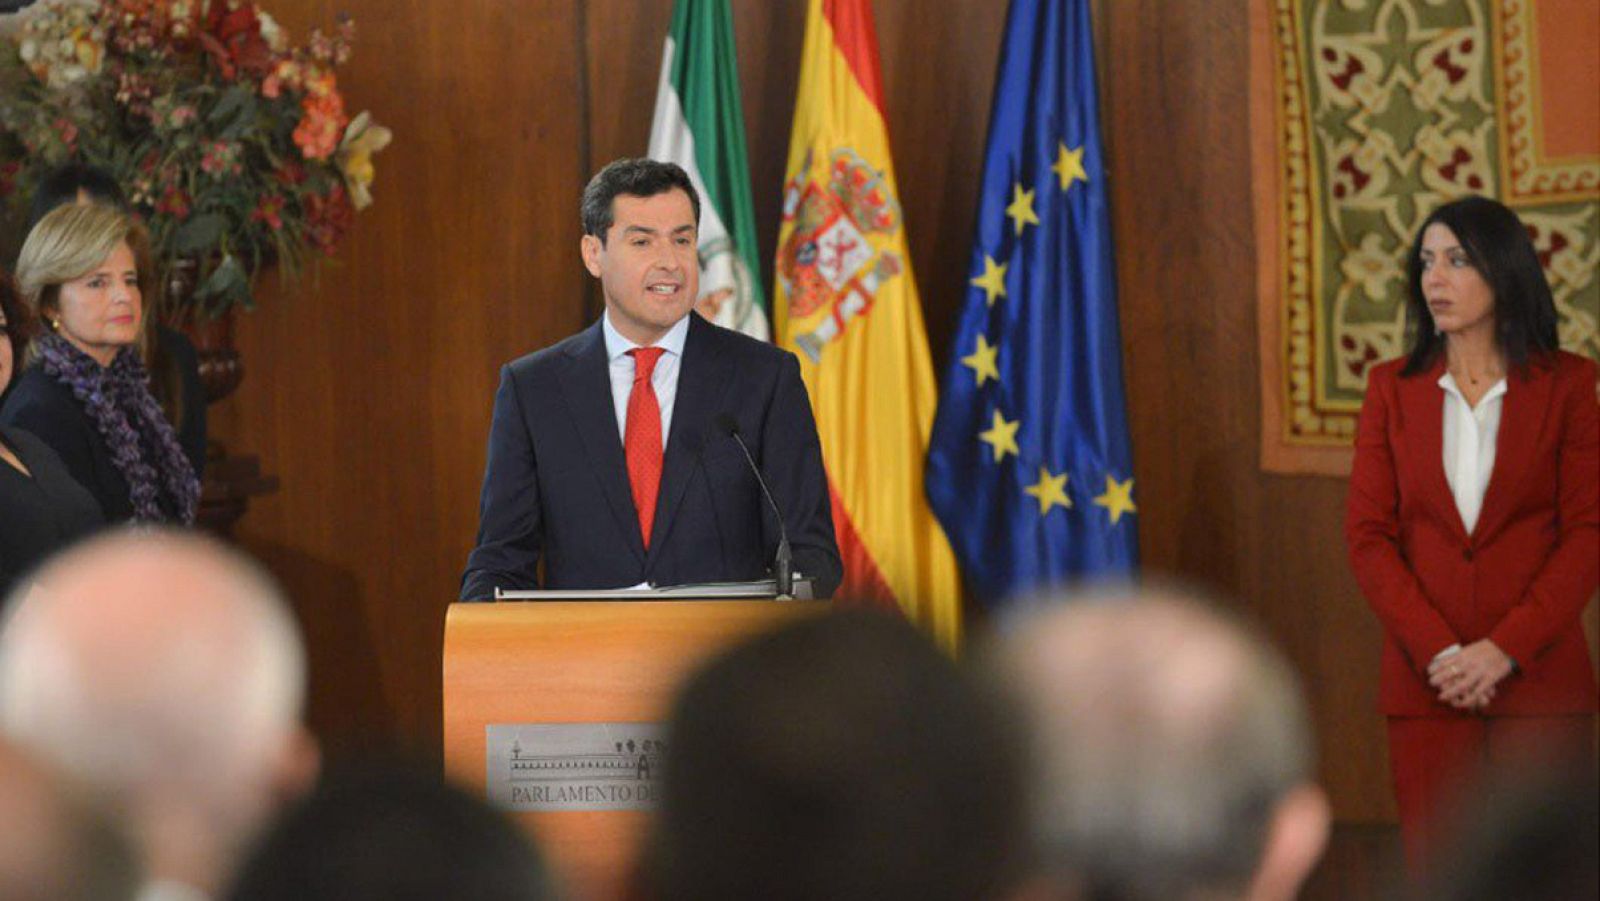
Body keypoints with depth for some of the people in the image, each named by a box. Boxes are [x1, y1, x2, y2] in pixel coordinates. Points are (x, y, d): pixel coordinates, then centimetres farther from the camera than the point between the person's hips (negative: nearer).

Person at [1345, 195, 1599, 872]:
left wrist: (1504, 650, -12)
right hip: (1425, 682, 2)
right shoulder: (1393, 389, 8)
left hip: (1538, 673, -2)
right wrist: (1438, 650, -10)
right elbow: (1367, 535, 3)